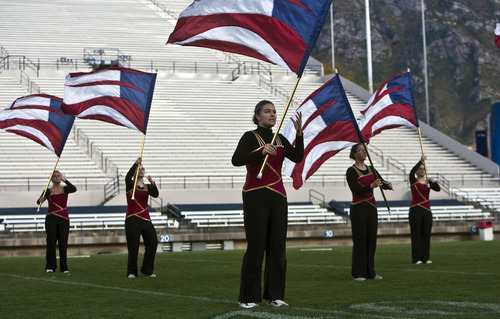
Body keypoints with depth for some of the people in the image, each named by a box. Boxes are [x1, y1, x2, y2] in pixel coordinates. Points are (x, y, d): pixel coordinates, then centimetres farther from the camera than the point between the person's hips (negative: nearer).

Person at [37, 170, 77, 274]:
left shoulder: (65, 189, 6)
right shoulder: (48, 191, 4)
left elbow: (74, 189, -16)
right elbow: (38, 202, -10)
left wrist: (65, 180, -28)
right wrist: (40, 200, -33)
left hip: (63, 219, 1)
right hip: (51, 219, -1)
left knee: (63, 243, 0)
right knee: (51, 243, -5)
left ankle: (64, 267, 6)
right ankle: (50, 266, 0)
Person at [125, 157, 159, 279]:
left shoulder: (147, 187, 13)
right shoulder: (130, 185, 4)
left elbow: (156, 194, -6)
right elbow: (127, 177, -19)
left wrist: (152, 183, -24)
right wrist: (135, 164, -31)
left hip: (146, 219, 4)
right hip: (132, 220, -4)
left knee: (152, 243, -2)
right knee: (133, 246, -6)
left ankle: (147, 270, 13)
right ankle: (131, 272, 4)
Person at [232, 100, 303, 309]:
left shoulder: (280, 139, 14)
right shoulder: (250, 137, -2)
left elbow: (297, 157, -2)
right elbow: (236, 160, -17)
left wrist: (299, 133, -14)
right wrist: (261, 152, -27)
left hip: (278, 197, 6)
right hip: (255, 196, -6)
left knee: (278, 247, 4)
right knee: (256, 246, -5)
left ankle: (275, 295, 9)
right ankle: (249, 297, 0)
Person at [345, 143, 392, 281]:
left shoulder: (371, 169, 12)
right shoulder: (351, 171, -8)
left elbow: (382, 183, 7)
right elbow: (355, 190, -19)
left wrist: (388, 185, -17)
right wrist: (371, 186, -31)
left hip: (371, 207, 6)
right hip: (358, 208, -6)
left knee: (371, 240, 8)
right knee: (360, 241, -5)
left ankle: (370, 272, 14)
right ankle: (358, 273, 1)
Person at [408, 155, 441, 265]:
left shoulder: (428, 182, 11)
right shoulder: (413, 181, 2)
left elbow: (438, 189, -5)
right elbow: (412, 171, -18)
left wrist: (433, 182, -26)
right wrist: (420, 161, -30)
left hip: (427, 210, 4)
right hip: (415, 210, -4)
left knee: (426, 234, 3)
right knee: (416, 234, -5)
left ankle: (425, 258, 8)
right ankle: (416, 258, -3)